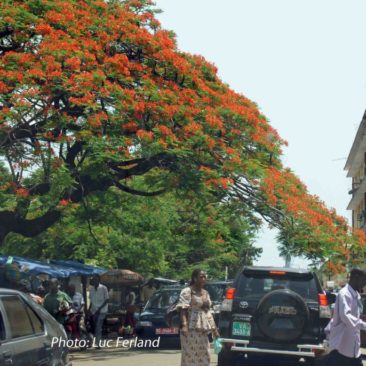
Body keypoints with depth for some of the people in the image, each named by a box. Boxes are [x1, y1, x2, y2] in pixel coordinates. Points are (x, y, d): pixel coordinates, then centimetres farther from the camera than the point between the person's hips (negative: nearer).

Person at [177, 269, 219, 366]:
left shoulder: (205, 293, 18)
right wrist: (184, 325, -27)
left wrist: (214, 329, 21)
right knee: (190, 357, -8)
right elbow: (183, 310, -14)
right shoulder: (187, 291, -5)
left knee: (204, 358, 7)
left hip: (203, 330, 8)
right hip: (191, 329, -8)